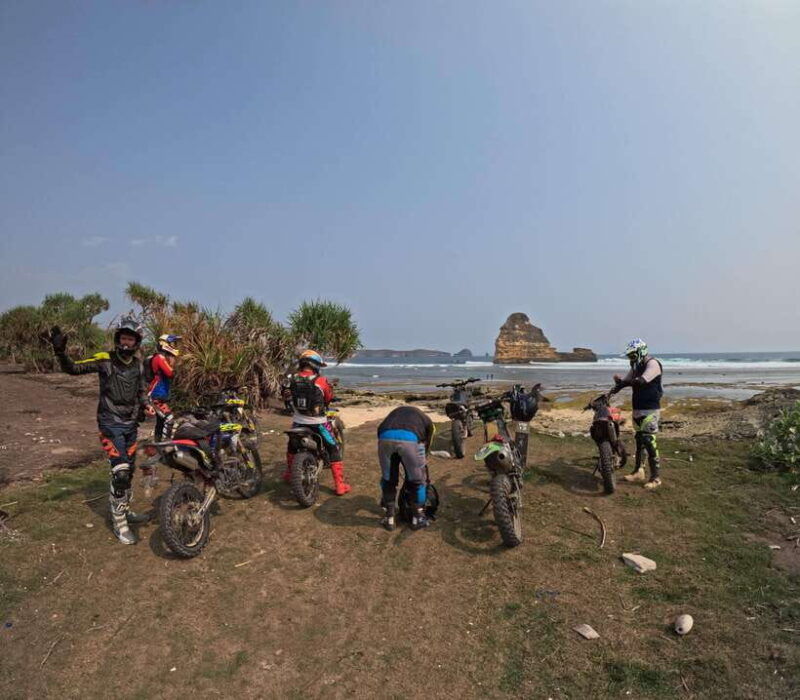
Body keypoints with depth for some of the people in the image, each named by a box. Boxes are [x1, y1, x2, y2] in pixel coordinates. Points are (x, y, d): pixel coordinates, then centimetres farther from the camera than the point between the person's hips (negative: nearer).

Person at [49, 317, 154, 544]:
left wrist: (147, 405, -3)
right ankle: (119, 522, -2)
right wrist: (60, 352, -32)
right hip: (111, 424, -6)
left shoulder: (138, 364, 6)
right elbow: (72, 368, -15)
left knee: (129, 470, 17)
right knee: (120, 472, -14)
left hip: (131, 423, 6)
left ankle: (123, 509, 35)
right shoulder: (104, 360, -9)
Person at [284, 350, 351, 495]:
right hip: (318, 422, -4)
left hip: (298, 422, 4)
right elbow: (329, 398, -3)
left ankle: (289, 473, 47)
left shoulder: (293, 379, -4)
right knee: (334, 449, 6)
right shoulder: (321, 381, -16)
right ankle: (340, 485, 2)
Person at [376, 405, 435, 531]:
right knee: (418, 480, 21)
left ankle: (389, 518, 33)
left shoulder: (397, 411, 42)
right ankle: (418, 518, 32)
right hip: (410, 438, -2)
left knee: (388, 479, 24)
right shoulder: (427, 421, 35)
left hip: (385, 437, 3)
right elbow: (426, 445, 32)